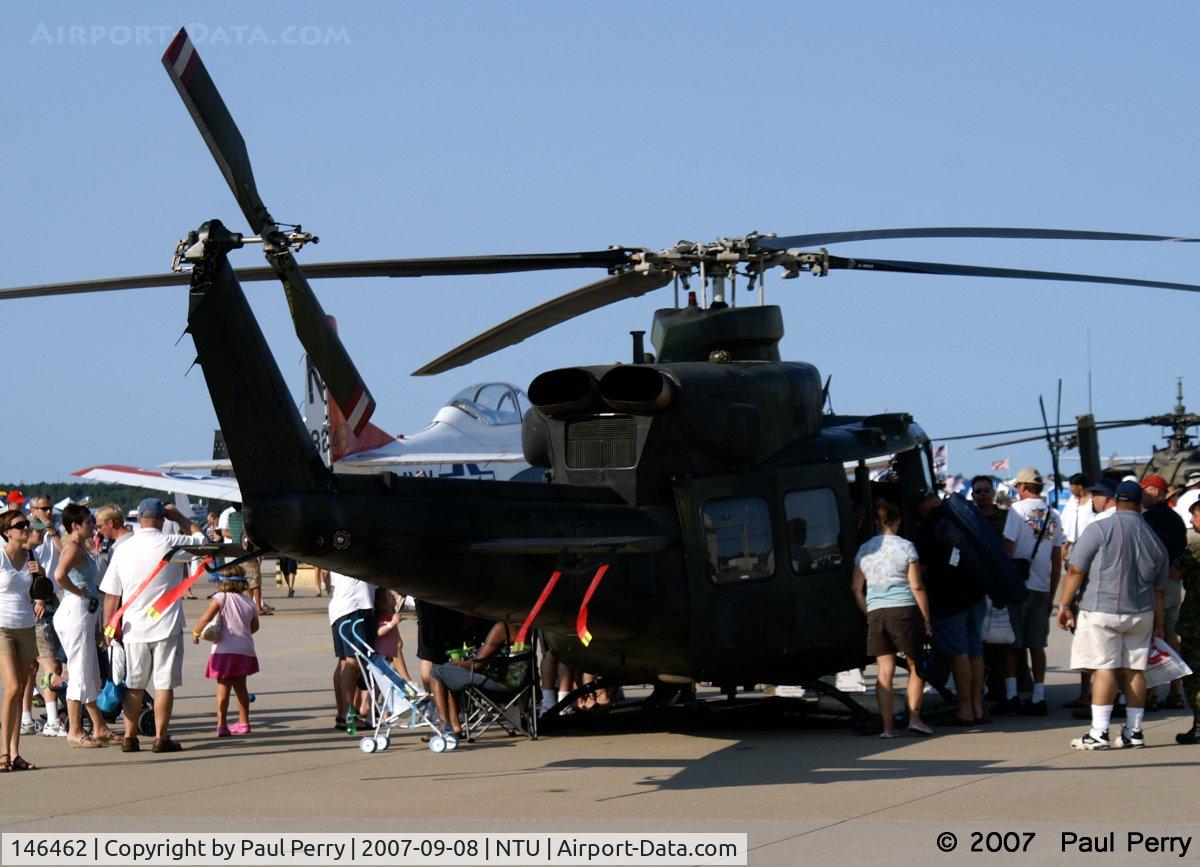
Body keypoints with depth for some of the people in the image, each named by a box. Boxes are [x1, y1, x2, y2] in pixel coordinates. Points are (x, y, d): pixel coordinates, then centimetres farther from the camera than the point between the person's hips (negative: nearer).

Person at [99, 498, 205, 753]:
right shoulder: (171, 544, -9)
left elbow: (111, 593, 3)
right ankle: (161, 737, 2)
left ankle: (129, 737, 14)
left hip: (134, 628, 3)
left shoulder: (123, 549, 0)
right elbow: (200, 538, 12)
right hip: (166, 627, -3)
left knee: (134, 685, 11)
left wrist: (109, 626, 11)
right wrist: (178, 517, 19)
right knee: (164, 683, 2)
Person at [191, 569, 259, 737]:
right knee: (240, 686, 19)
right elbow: (254, 627, 24)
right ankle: (244, 723, 27)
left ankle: (221, 725, -9)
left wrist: (196, 633, 0)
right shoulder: (249, 603, 10)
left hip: (225, 649, -5)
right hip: (245, 650, 5)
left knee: (223, 688, -2)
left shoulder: (221, 598, -4)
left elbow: (206, 617, -15)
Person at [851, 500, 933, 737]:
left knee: (884, 671, 4)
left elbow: (856, 587, 9)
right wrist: (926, 619, 0)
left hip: (876, 613, 3)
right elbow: (917, 587, -5)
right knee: (916, 666, 8)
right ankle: (914, 717, -3)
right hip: (904, 610, -3)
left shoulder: (865, 550, 9)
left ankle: (888, 726, 0)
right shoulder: (906, 547, -2)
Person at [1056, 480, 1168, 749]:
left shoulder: (1099, 530, -6)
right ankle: (1134, 730, 11)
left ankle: (1099, 732, -10)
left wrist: (1064, 605, -3)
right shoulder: (1154, 540, 9)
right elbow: (1158, 589, 15)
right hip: (1140, 615, 4)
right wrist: (1158, 624, 22)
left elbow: (1076, 571, -10)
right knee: (1133, 670, 9)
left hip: (1101, 611, -4)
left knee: (1104, 668, -6)